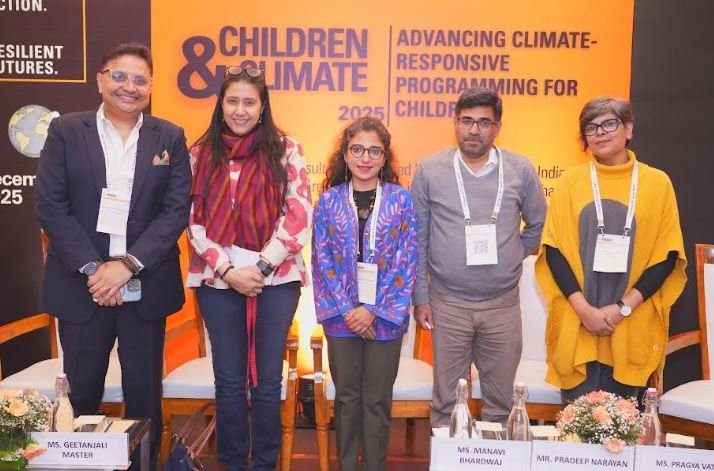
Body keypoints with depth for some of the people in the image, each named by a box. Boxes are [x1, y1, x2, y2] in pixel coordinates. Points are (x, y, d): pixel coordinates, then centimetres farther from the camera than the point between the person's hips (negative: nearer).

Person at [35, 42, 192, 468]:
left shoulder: (170, 138, 3)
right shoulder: (66, 131, 1)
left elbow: (178, 210, -4)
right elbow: (50, 207, -5)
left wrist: (127, 264, -13)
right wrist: (92, 268, -14)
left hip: (145, 288, 1)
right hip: (81, 286, 0)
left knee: (144, 393, 10)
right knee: (82, 393, 11)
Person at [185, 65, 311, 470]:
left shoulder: (285, 149, 1)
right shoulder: (202, 153, 6)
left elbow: (299, 215, -5)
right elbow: (194, 220, 2)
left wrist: (262, 267, -11)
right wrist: (226, 270, -9)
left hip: (276, 278, -1)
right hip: (218, 279, 2)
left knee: (267, 380, 6)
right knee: (229, 380, 9)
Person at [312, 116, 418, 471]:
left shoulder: (401, 199, -1)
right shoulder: (329, 200, 2)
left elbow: (407, 261, -5)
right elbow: (322, 261, -1)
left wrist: (374, 311, -11)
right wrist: (347, 310, -10)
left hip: (385, 316, -1)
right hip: (342, 316, 1)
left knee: (378, 400, 8)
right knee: (347, 397, 12)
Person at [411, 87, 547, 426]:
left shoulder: (521, 171, 0)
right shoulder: (430, 170, -2)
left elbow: (538, 225, 15)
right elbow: (417, 240, 1)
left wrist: (512, 258, 7)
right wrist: (420, 297, 0)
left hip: (502, 304, 1)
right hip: (448, 303, -1)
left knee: (501, 402, 13)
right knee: (446, 400, 9)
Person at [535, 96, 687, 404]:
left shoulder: (657, 182, 3)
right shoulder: (570, 181, 3)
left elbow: (668, 255, 1)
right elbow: (553, 251, -1)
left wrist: (623, 308, -10)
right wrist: (584, 309, -11)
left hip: (632, 327, 1)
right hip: (577, 325, 0)